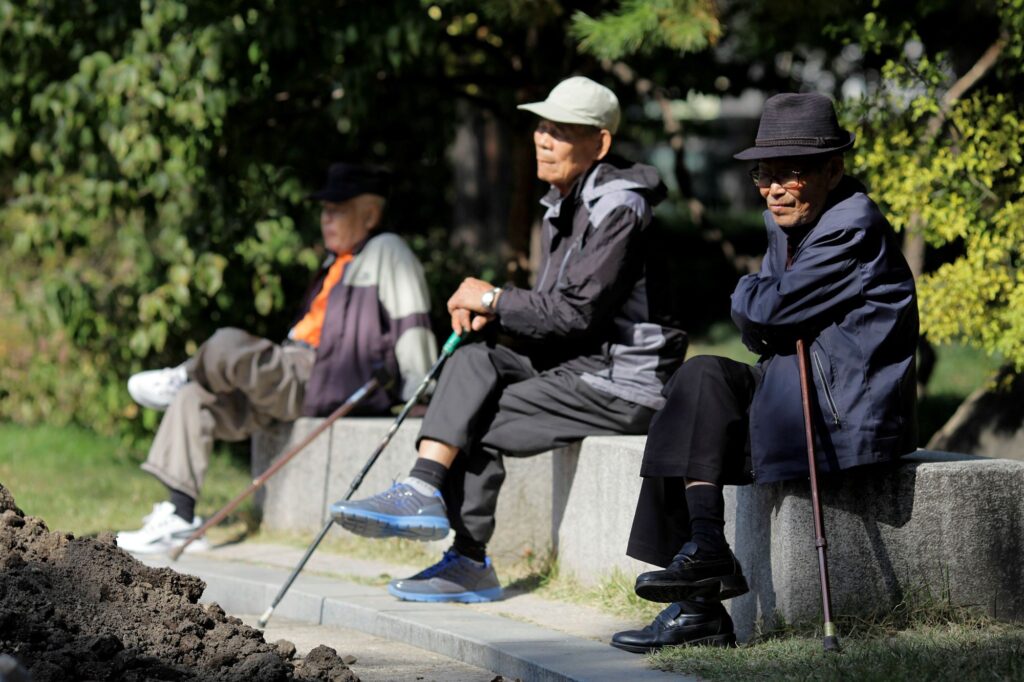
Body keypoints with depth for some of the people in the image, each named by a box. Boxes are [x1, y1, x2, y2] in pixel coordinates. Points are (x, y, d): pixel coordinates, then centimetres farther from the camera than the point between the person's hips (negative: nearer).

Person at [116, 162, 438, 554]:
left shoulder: (386, 253, -4)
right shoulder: (338, 262, 25)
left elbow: (411, 327, -10)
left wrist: (419, 401, -16)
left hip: (319, 386, -10)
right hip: (291, 375, 10)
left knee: (227, 346, -27)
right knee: (194, 400, 0)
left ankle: (182, 377, 6)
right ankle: (178, 516, -2)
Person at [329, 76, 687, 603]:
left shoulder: (618, 208, -14)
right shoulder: (562, 204, 16)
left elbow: (576, 313, -19)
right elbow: (552, 307, 18)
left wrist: (494, 300, -8)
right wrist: (489, 314, -1)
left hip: (624, 382, -9)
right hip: (581, 367, 9)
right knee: (475, 361, -10)